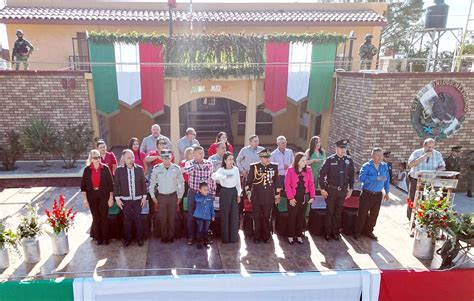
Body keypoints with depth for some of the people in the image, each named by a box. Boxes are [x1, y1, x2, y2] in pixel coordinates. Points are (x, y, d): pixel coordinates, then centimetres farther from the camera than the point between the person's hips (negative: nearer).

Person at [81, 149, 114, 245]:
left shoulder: (105, 168, -5)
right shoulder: (87, 170, -1)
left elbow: (110, 183, -3)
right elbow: (83, 185, 0)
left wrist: (111, 198, -5)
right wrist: (85, 199, -4)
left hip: (104, 196, -1)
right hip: (92, 197, 2)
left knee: (104, 217, 1)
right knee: (96, 218, 8)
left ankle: (105, 238, 14)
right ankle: (98, 238, 20)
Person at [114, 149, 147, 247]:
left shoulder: (139, 168, -1)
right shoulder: (119, 170, -2)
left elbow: (143, 183, 3)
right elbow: (116, 185, 1)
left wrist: (144, 196, 1)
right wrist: (117, 198, -3)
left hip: (138, 199, 0)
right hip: (125, 199, 0)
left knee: (138, 219, 5)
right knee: (127, 219, 6)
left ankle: (140, 238, 19)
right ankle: (127, 238, 21)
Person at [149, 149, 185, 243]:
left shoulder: (176, 168, -8)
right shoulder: (156, 169, -8)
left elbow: (181, 183, 2)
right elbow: (152, 183, 3)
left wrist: (180, 196, 4)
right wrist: (153, 196, 4)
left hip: (173, 196, 0)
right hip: (161, 197, 0)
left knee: (172, 218, 9)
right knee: (163, 218, 7)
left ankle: (171, 237, 24)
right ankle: (164, 237, 23)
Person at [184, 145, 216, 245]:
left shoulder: (209, 164, -1)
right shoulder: (189, 163, -6)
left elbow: (212, 178, 6)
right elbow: (186, 169, -31)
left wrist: (213, 192, 6)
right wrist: (196, 164, -41)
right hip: (193, 193, -1)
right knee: (191, 215, 7)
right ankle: (191, 237, 22)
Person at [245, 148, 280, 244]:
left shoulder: (274, 167, 3)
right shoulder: (254, 167, -2)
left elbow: (277, 182, 8)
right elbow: (249, 181, 1)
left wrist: (277, 195, 9)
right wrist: (248, 192, -7)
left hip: (269, 198, 1)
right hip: (256, 197, -1)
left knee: (267, 218, 9)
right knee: (257, 218, 7)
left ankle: (266, 236, 24)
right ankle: (257, 237, 21)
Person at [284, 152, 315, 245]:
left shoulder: (308, 169, -1)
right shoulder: (290, 170, -10)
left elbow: (311, 184, 2)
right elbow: (287, 185, -10)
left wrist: (312, 196, -4)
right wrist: (290, 198, -14)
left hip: (304, 197, 3)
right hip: (293, 198, -3)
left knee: (301, 216, 12)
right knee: (292, 216, 6)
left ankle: (299, 236, 23)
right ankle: (290, 236, 18)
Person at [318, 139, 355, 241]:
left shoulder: (349, 160, -3)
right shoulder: (330, 160, -12)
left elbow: (351, 175, 7)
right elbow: (322, 174, -8)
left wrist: (350, 189, 7)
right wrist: (322, 189, -9)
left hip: (343, 191, 3)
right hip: (331, 190, -3)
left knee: (338, 212, 14)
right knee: (329, 212, 7)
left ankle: (336, 232, 29)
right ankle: (328, 232, 22)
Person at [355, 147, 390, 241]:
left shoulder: (385, 166, 3)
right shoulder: (366, 166, -13)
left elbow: (387, 180, 13)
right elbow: (362, 178, -28)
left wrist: (387, 192, 14)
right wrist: (376, 178, -31)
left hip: (378, 194, 5)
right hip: (367, 194, -4)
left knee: (374, 215, 13)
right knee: (362, 214, 2)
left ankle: (369, 231, 30)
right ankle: (357, 232, 16)